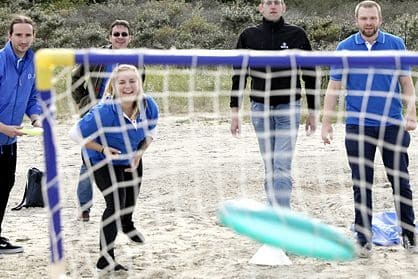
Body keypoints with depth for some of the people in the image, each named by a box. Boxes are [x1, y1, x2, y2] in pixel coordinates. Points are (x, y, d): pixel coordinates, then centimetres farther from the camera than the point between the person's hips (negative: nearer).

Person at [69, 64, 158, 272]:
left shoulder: (149, 106, -25)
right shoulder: (104, 112, -40)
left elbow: (151, 130, -2)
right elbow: (76, 134, -28)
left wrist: (140, 153, -12)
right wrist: (103, 149, -28)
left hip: (131, 159, 6)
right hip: (104, 162, -6)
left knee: (131, 200, 28)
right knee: (116, 205, -18)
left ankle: (127, 225, 64)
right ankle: (105, 258, -7)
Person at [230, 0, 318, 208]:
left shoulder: (297, 35, 1)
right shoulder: (249, 36, 5)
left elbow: (309, 75, 6)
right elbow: (239, 76, 9)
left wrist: (312, 112, 5)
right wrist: (235, 111, 5)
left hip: (288, 107, -2)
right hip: (260, 108, 2)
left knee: (282, 167, -11)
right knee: (270, 169, 8)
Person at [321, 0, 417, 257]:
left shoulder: (396, 44, 3)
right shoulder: (345, 48, 2)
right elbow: (334, 87, 5)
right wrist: (326, 122, 0)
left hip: (393, 125, 0)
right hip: (358, 127, 0)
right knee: (362, 185, 4)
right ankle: (364, 239, 11)